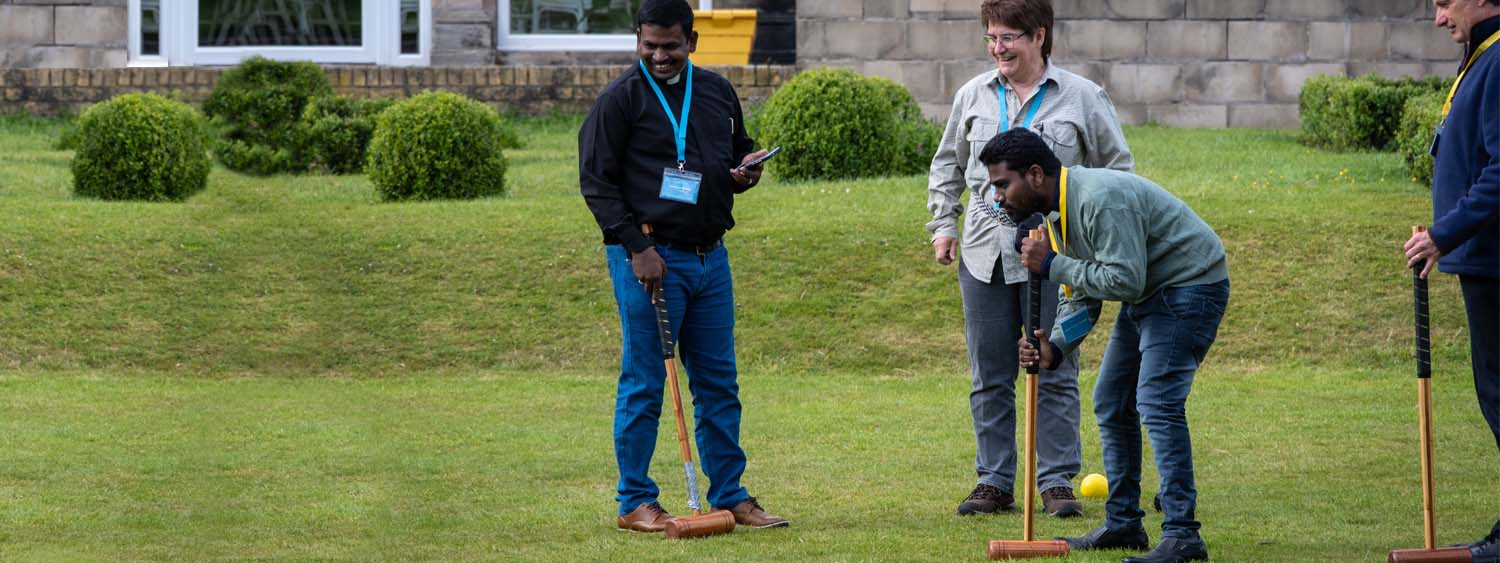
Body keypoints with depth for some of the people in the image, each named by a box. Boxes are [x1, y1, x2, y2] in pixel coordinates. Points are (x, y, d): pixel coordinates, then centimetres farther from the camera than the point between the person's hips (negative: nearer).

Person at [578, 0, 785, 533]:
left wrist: (745, 174, 1)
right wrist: (637, 247, -16)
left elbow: (740, 150, 27)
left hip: (710, 255, 6)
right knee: (643, 384, -2)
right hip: (647, 256, -6)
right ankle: (635, 503, 5)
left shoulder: (718, 93, 12)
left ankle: (730, 496, 18)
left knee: (718, 382, 10)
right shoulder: (621, 98, -6)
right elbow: (596, 180, -8)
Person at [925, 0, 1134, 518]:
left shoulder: (1081, 97, 0)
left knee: (1056, 375, 0)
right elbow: (948, 165, 21)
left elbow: (1117, 168, 8)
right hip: (984, 256, 3)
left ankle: (1056, 482, 7)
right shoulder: (973, 96, 9)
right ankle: (994, 481, 14)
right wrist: (943, 225, 12)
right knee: (990, 378, 6)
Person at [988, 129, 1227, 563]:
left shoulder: (1102, 201, -27)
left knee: (1157, 404, -19)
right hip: (1148, 294, 11)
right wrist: (1055, 347, -9)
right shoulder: (1057, 211, 5)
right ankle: (1123, 523, 21)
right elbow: (1080, 295, 9)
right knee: (1111, 403, 13)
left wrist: (1053, 265, -24)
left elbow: (1124, 280, -31)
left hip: (1189, 285, -11)